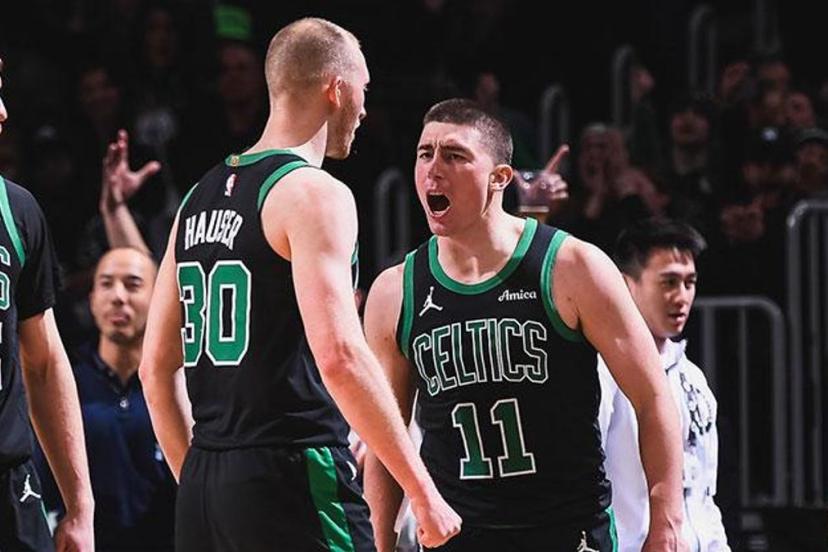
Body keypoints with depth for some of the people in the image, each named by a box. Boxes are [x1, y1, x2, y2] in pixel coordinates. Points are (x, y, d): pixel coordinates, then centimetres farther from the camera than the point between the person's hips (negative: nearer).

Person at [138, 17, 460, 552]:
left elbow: (156, 365, 18)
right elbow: (339, 356, -20)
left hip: (203, 488, 8)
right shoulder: (313, 193, -9)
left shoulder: (200, 198, 16)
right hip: (294, 479, -8)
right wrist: (423, 492, -17)